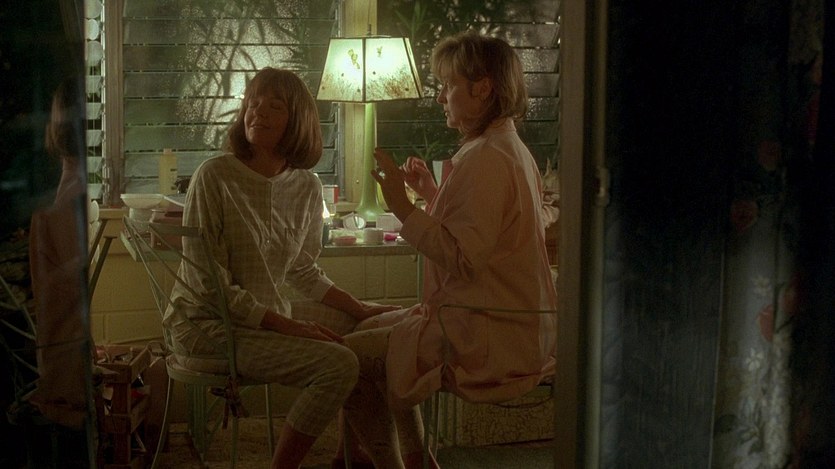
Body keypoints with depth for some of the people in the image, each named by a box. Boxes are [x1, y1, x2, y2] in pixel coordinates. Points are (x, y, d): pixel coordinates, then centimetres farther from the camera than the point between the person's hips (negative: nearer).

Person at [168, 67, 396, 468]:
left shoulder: (306, 186, 2)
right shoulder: (214, 176, -16)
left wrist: (359, 309, 3)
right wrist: (287, 326, -23)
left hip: (271, 312, 8)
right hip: (212, 324, -7)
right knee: (339, 364, -24)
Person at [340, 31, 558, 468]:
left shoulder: (484, 160, -21)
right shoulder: (510, 149, 12)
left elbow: (462, 257, -26)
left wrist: (402, 207, -24)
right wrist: (432, 193, 15)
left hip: (484, 342, -11)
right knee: (371, 329, 23)